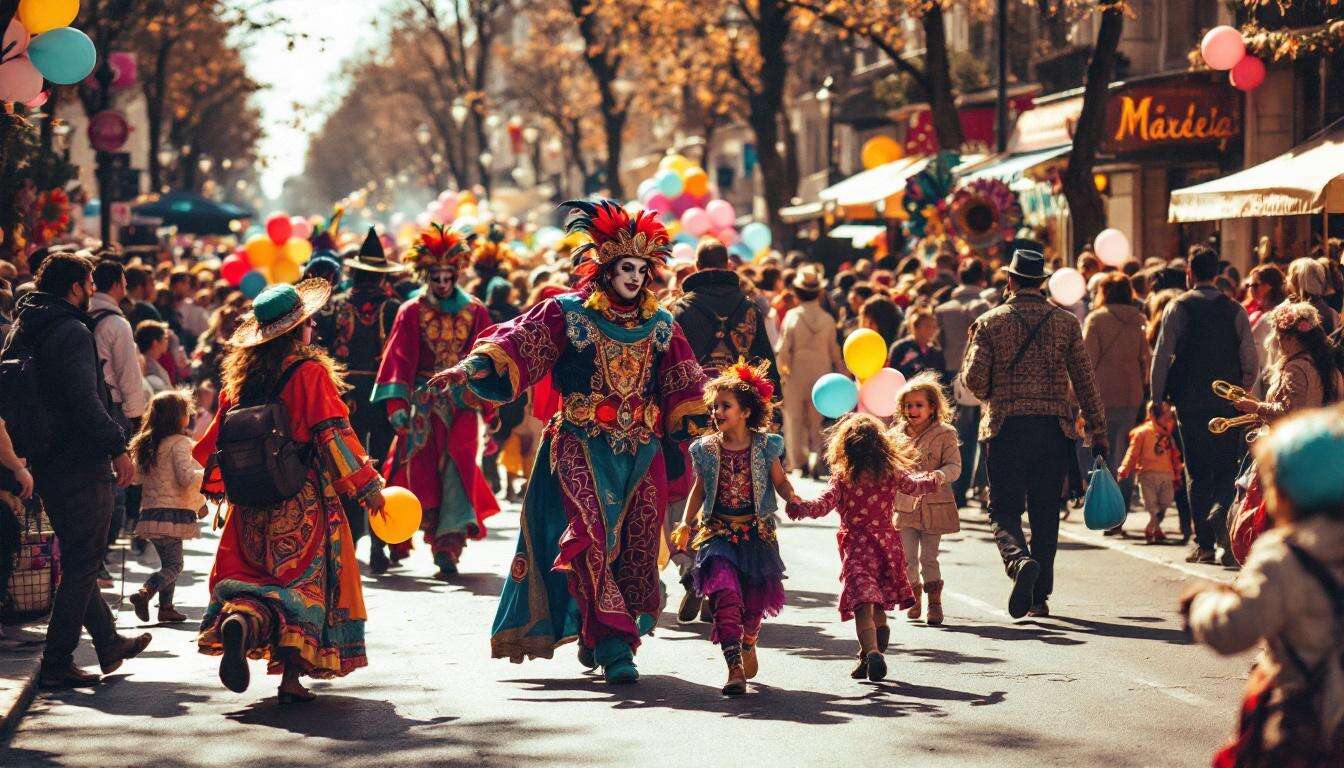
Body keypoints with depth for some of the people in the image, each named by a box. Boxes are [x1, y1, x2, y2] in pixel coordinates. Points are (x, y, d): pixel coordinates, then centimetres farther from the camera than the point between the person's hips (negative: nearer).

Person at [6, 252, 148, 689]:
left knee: (78, 560, 20)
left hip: (47, 466, 9)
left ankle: (109, 644, 33)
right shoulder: (72, 332, -16)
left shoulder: (23, 329, 11)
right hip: (81, 465, -9)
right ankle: (57, 664, -3)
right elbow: (86, 399, -23)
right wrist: (117, 448, -19)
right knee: (82, 565, -2)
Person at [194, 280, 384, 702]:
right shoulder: (310, 372, -9)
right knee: (307, 580, 3)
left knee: (258, 576, 10)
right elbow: (333, 434, -13)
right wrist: (367, 485, -7)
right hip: (304, 501, -4)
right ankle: (292, 676, -4)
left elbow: (217, 437, 14)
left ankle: (238, 617, -24)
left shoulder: (240, 376, 7)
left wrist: (215, 486, 30)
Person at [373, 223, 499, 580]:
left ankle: (448, 549, -12)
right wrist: (396, 405, -15)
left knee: (457, 470, -10)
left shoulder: (475, 312, 4)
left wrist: (489, 405, 2)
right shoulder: (411, 312, 1)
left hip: (463, 404, 0)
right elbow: (400, 360, -5)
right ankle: (445, 544, 12)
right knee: (423, 471, 0)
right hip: (424, 403, 0)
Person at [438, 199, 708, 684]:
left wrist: (700, 435, 8)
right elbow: (519, 342, -11)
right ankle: (613, 641, -20)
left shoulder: (660, 325, 12)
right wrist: (473, 367, -27)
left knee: (637, 545, 2)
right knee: (592, 537, -19)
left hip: (642, 451, 4)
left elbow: (683, 388, 16)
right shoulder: (568, 313, 0)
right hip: (582, 447, -4)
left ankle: (595, 636, 18)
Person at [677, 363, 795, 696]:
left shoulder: (765, 447, -1)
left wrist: (793, 499, -17)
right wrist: (687, 523, -1)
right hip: (717, 532, 0)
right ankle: (734, 667, -22)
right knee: (725, 593, -19)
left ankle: (748, 645, 43)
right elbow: (699, 490, 9)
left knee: (754, 598, 9)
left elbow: (780, 481, 3)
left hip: (757, 532, 0)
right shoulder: (706, 450, 2)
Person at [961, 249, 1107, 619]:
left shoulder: (989, 323, -1)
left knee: (1005, 510, 3)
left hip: (1006, 426, -2)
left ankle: (1019, 560, -27)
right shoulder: (1066, 321, 4)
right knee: (1045, 513, 11)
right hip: (1054, 428, 2)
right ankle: (1040, 597, 11)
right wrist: (1097, 431, 6)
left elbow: (974, 380, -5)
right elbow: (1085, 379, 3)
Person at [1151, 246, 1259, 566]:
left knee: (1197, 472, 6)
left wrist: (1157, 399, 2)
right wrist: (1242, 393, 17)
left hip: (1190, 402, -1)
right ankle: (1219, 511, -20)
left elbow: (1162, 356, -5)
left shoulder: (1177, 307, -2)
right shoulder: (1235, 310, 2)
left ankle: (1203, 543, 4)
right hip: (1228, 404, 1)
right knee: (1226, 467, 9)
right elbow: (1251, 361, 1)